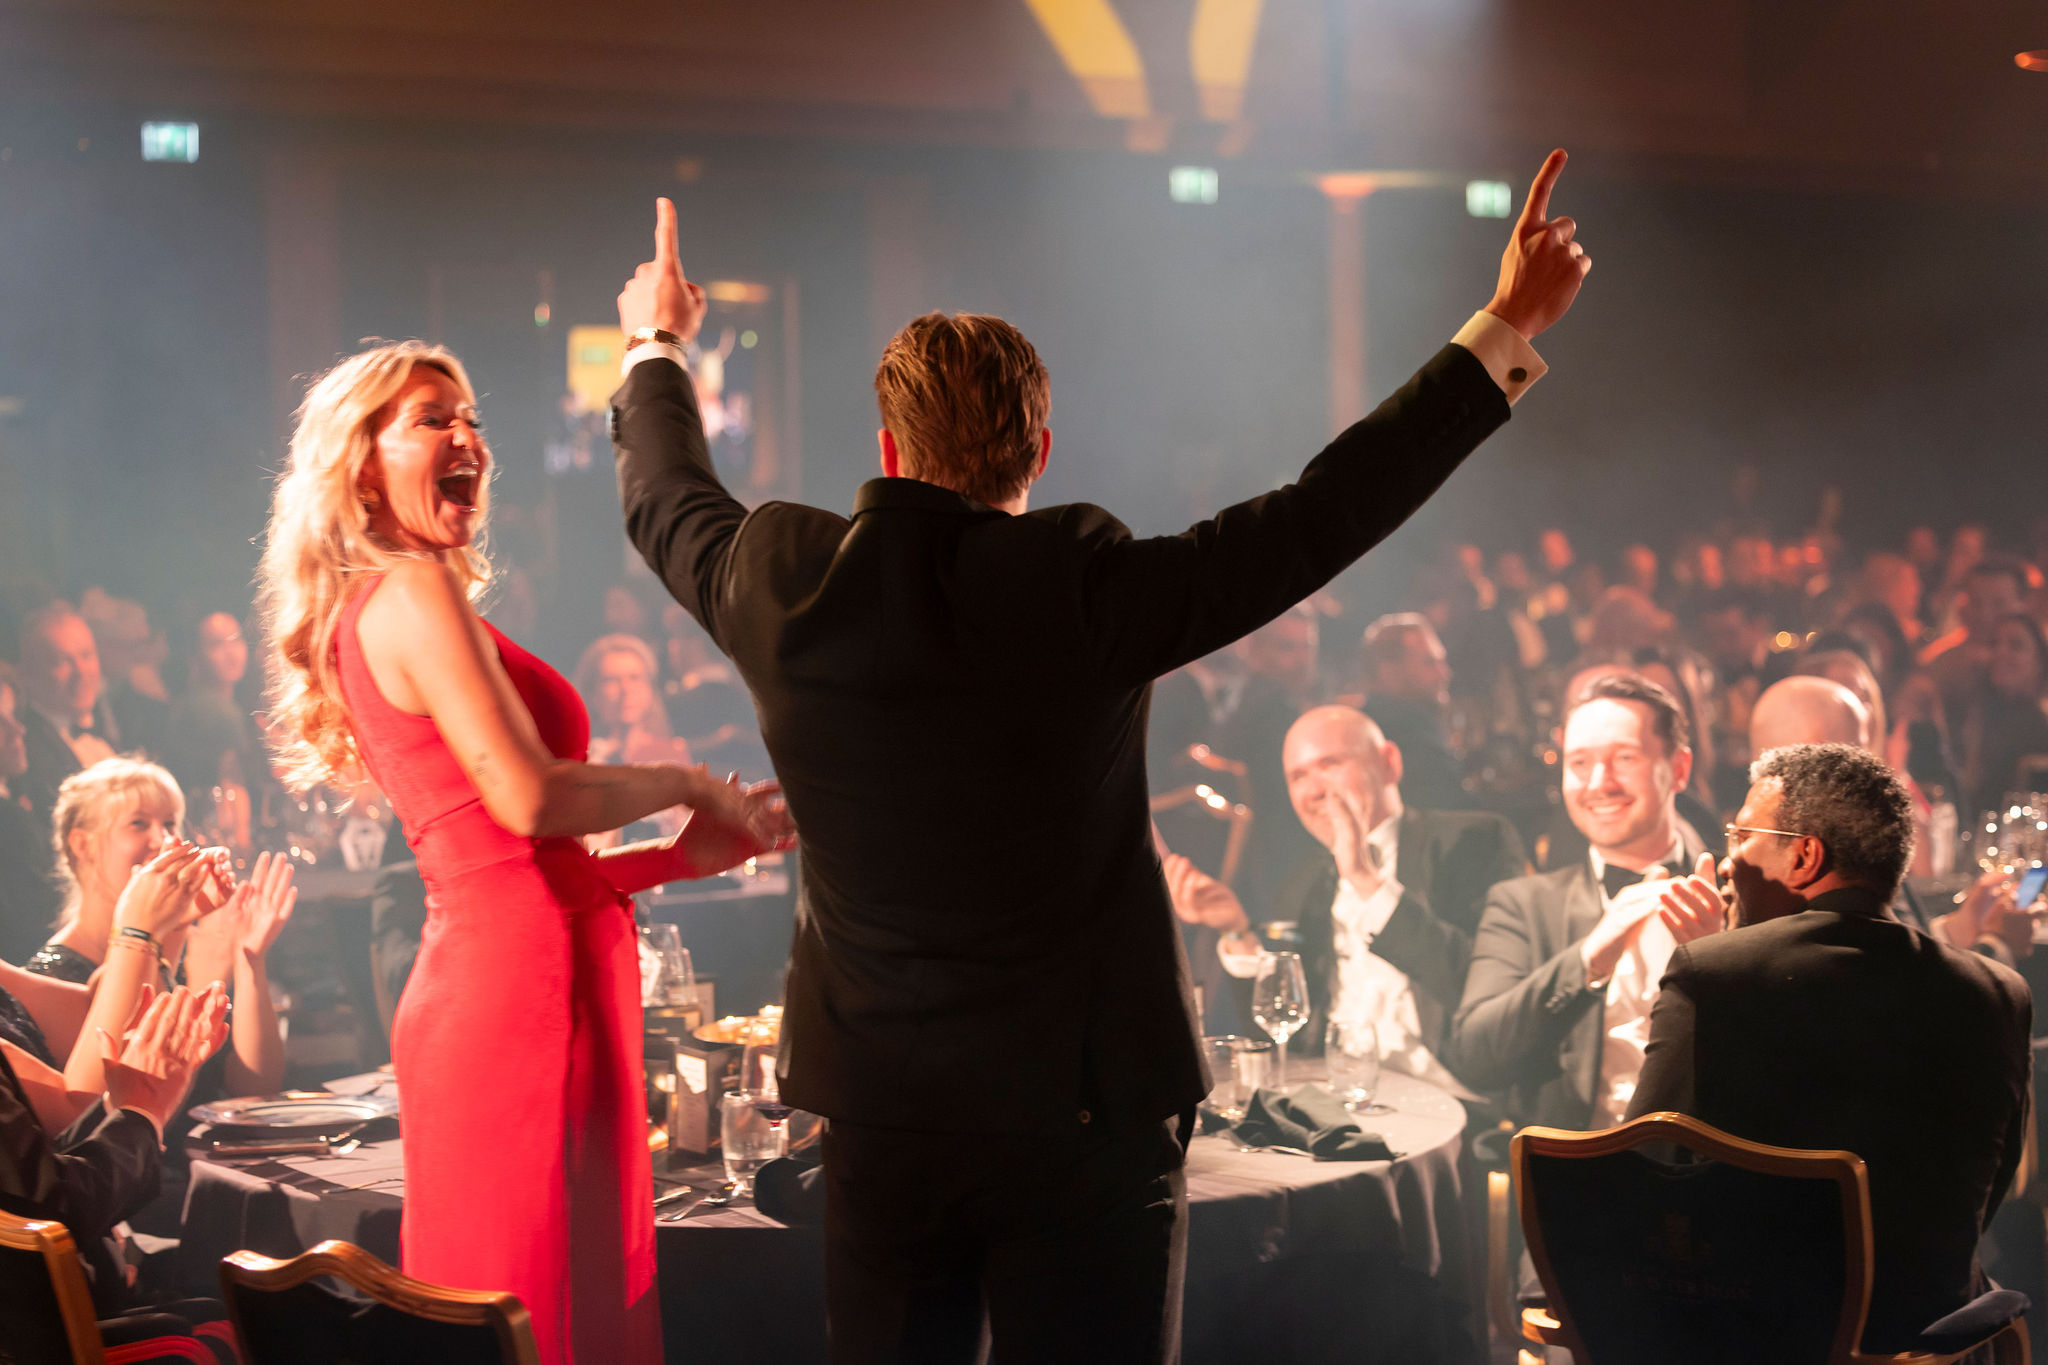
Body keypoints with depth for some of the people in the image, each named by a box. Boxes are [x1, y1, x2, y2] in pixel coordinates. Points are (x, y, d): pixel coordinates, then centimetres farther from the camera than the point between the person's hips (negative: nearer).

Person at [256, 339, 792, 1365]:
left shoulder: (376, 611, 20)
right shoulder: (413, 591, -8)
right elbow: (529, 797, -19)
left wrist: (685, 854, 14)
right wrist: (688, 784, -3)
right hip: (522, 987, -10)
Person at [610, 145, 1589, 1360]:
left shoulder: (786, 579, -4)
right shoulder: (1081, 587, -16)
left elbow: (668, 504, 18)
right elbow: (1323, 518, -13)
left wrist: (658, 348, 38)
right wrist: (1506, 332, -5)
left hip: (878, 1114, 4)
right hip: (1083, 1111, -3)